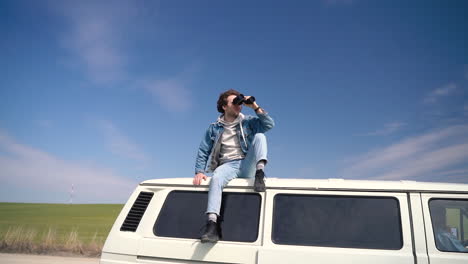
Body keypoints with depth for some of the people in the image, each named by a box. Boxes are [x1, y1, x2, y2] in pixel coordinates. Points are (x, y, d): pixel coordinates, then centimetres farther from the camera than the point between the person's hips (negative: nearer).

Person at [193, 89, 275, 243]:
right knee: (216, 178, -35)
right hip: (227, 166, -1)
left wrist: (255, 107, -6)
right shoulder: (214, 128, 14)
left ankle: (260, 174, -35)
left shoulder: (248, 122, 14)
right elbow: (203, 151, 13)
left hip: (247, 165, 1)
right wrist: (199, 171, -2)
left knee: (259, 136, -15)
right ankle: (212, 224, -46)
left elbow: (269, 124, -1)